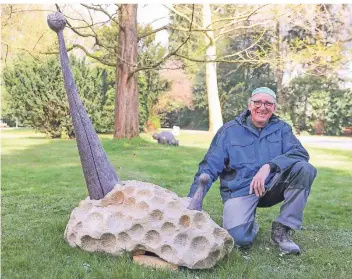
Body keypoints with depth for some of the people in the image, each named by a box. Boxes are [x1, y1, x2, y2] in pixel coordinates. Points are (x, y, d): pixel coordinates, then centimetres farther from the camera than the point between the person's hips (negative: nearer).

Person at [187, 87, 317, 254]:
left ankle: (282, 230, -12)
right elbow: (209, 168, -5)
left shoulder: (281, 128, 4)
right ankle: (250, 224, 10)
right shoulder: (229, 130, -2)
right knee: (240, 238, -29)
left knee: (305, 169, -23)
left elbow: (301, 154, -12)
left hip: (271, 187, 3)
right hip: (240, 190, -3)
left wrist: (269, 167, -29)